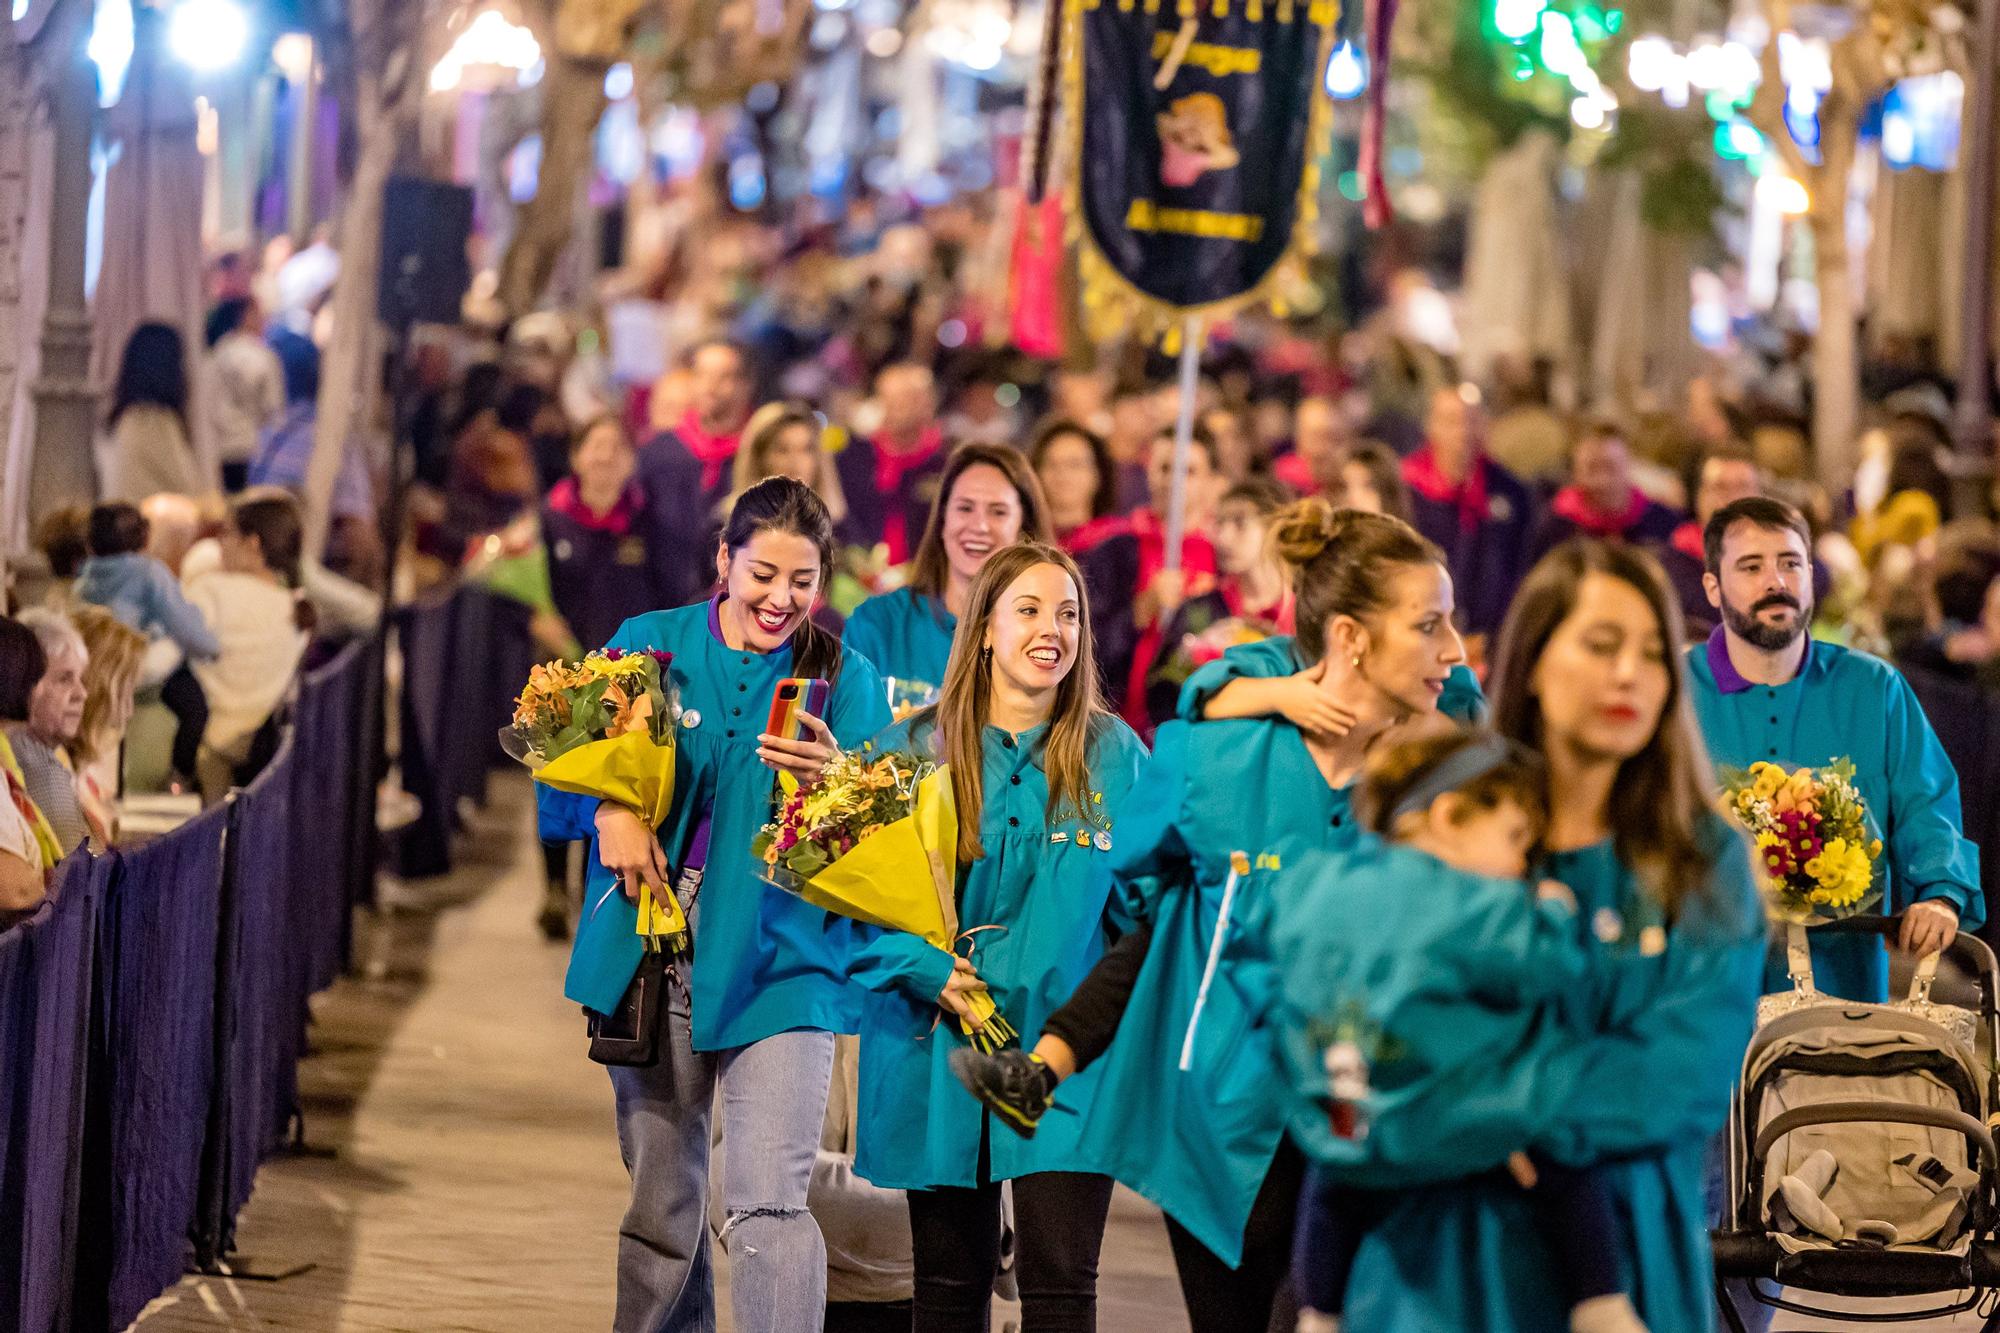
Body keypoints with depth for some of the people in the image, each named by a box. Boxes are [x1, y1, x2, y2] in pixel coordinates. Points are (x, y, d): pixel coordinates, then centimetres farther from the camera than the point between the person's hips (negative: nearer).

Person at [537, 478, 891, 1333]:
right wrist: (608, 809, -15)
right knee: (660, 1206, 12)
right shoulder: (649, 644, 6)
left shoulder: (844, 678, 3)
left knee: (769, 1207, -15)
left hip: (778, 964, -2)